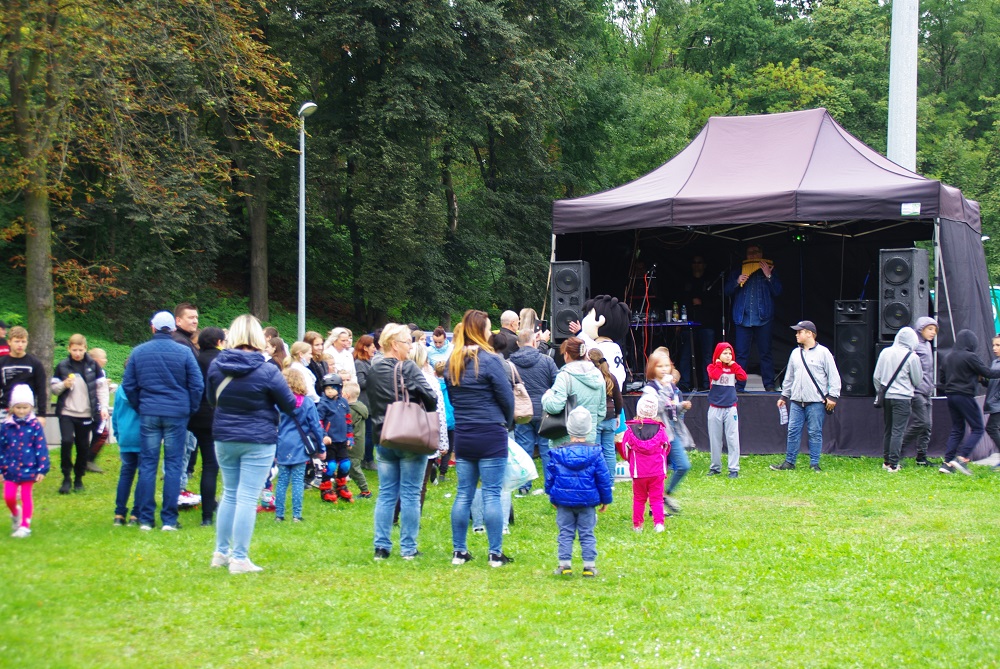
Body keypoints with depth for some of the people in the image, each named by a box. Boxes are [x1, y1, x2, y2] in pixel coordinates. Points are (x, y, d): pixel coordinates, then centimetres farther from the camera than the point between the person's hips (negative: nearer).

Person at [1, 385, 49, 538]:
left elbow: (41, 448, -7)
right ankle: (15, 514, 33)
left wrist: (42, 469, -9)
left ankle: (25, 526, 13)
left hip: (28, 469, -2)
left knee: (26, 497, 5)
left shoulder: (35, 426, -8)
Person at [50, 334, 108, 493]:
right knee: (67, 441, -16)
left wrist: (103, 407, -7)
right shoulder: (62, 366, 2)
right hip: (66, 412, -1)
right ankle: (66, 477, -2)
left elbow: (102, 387, 3)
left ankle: (79, 478, 22)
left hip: (86, 414, 1)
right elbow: (53, 388, 6)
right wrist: (64, 385, -15)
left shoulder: (93, 365, 1)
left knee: (83, 447, 6)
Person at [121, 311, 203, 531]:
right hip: (177, 414, -1)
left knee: (147, 465, 6)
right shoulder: (184, 352, -3)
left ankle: (145, 519, 5)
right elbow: (197, 385, -4)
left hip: (148, 414, 1)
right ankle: (169, 519, 2)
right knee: (173, 466, 3)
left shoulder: (138, 352, 3)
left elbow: (128, 385, 6)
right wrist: (190, 410, 8)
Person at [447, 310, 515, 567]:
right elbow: (506, 397, -8)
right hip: (491, 435, -5)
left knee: (463, 494, 10)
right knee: (492, 494, -1)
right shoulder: (489, 360, -12)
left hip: (463, 436, 5)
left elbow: (451, 397, 12)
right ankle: (496, 554, 0)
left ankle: (459, 551, 13)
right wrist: (507, 423, 10)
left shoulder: (453, 362, 7)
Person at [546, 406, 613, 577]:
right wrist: (606, 499, 9)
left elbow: (550, 477, 2)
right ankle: (589, 565, 5)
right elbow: (604, 478, -3)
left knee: (565, 533, 9)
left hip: (563, 501, 0)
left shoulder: (557, 452, -5)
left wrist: (552, 497, 16)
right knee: (587, 534, 7)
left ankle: (564, 564, 6)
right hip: (587, 502, 0)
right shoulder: (595, 452, -7)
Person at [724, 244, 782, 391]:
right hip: (742, 318, 1)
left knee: (765, 353, -1)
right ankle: (739, 385, 0)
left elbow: (777, 292, 3)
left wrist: (768, 276, -8)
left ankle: (769, 385, 1)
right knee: (741, 353, -2)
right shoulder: (736, 273, 17)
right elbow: (727, 291, 10)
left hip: (763, 318, -1)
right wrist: (737, 282, -7)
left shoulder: (769, 271, 12)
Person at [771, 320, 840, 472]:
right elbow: (789, 377, 23)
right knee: (793, 431, 4)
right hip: (796, 402, 5)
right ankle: (789, 462, 11)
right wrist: (784, 396, 22)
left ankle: (814, 464, 7)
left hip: (816, 402, -5)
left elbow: (834, 376, -4)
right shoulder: (795, 353, 14)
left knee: (815, 433, 0)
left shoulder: (823, 352, -3)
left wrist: (832, 396, -10)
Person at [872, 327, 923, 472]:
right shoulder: (912, 357, -9)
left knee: (887, 429, 16)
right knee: (897, 431, -4)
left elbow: (876, 376, 7)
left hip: (886, 396, 5)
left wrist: (879, 392, 19)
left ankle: (886, 461, 22)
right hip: (902, 397, -5)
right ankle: (893, 464, -7)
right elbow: (917, 380, -1)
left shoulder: (885, 352, 4)